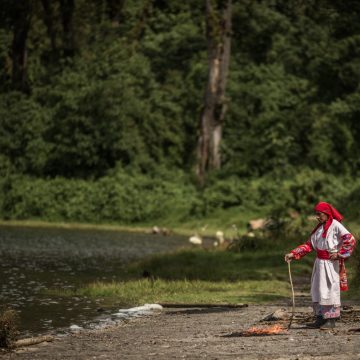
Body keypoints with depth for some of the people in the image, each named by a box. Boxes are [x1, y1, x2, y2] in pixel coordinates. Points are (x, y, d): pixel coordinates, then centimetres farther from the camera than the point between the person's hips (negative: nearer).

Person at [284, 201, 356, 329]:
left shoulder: (336, 226, -10)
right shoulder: (319, 228, 13)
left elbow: (350, 240, -17)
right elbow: (309, 245, 13)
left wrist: (339, 254, -17)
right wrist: (293, 254, 4)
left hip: (331, 263, -8)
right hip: (320, 262, 8)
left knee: (330, 290, -4)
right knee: (318, 290, 8)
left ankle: (331, 320, 1)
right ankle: (320, 318, 15)